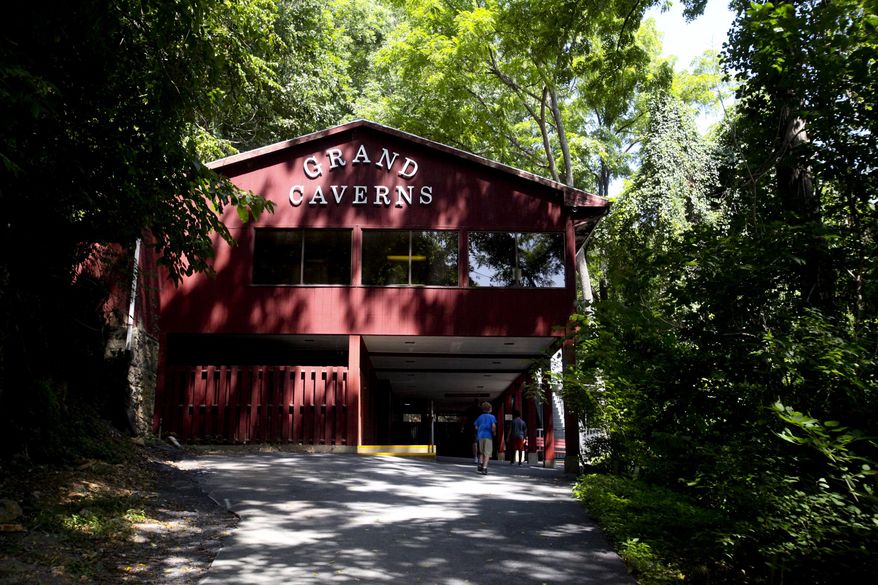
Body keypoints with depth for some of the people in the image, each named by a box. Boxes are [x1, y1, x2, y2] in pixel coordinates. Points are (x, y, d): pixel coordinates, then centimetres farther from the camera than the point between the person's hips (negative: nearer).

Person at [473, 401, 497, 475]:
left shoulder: (480, 417, 12)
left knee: (482, 452, 18)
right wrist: (494, 432, 0)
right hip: (488, 436, -4)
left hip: (481, 436, 4)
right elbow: (493, 426, -15)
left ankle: (480, 464, 1)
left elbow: (476, 427, 9)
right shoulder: (492, 417, 0)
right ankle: (484, 468, -12)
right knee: (487, 453, -2)